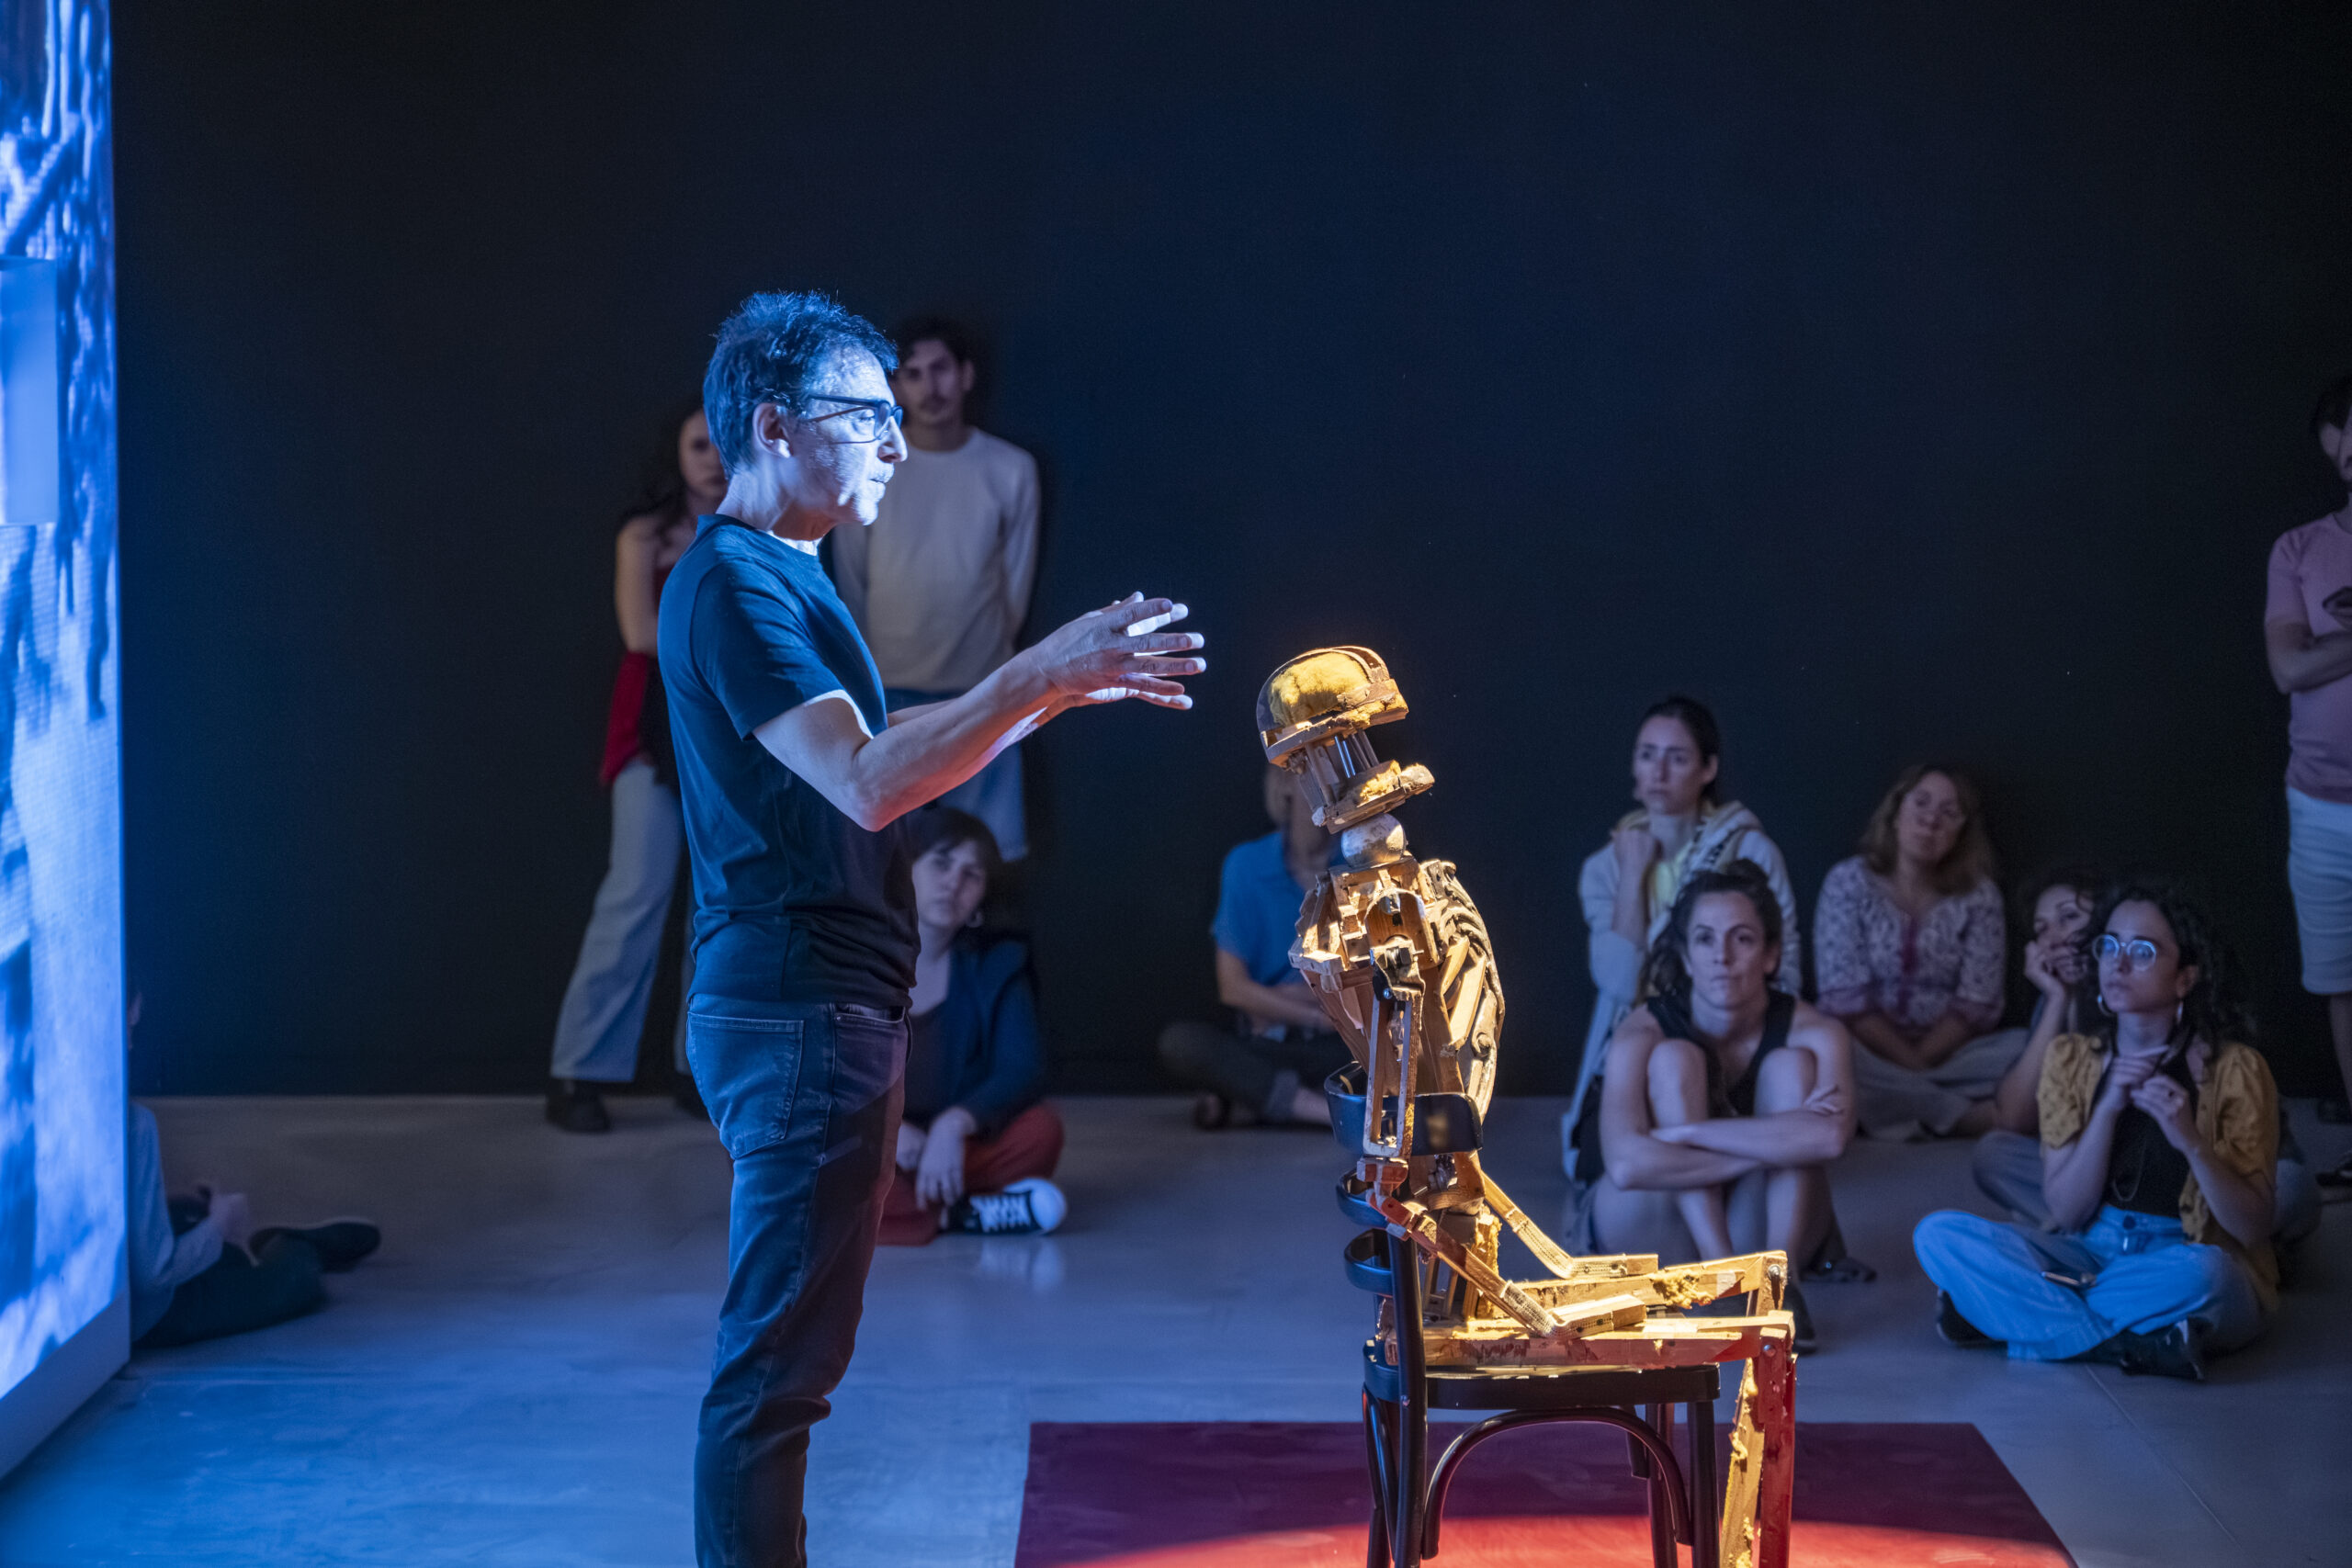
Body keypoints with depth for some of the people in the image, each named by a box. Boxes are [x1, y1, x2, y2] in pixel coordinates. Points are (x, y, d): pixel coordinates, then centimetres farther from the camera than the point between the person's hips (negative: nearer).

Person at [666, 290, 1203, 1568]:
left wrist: (1057, 690, 14)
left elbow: (881, 757, 21)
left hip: (819, 1007, 11)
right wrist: (1042, 675, -21)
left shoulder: (779, 579, 18)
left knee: (786, 1354, 15)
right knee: (777, 1362, -6)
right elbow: (869, 783, -24)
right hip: (797, 1014, -11)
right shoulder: (732, 583, -15)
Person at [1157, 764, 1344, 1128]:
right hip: (1265, 1044, 0)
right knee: (1179, 1042, -28)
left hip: (1340, 1046, 0)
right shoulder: (1246, 866, 2)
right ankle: (1319, 1107, -34)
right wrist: (1319, 1016, -9)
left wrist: (1281, 1002, -7)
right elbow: (1233, 988, -1)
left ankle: (1248, 1094, -24)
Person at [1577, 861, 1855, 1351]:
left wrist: (1686, 1132, -35)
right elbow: (1626, 1164, -37)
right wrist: (1774, 1146, -35)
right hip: (1649, 1229, -1)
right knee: (1675, 1060, -24)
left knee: (1792, 1065, -21)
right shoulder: (1643, 1034, -20)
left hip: (1755, 1228, 1)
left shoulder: (1812, 1032, -16)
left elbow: (1829, 1136, -38)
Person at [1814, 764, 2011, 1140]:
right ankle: (1967, 1116, -26)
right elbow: (1846, 997, -9)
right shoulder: (1848, 882, -1)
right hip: (1869, 1052, -1)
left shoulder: (1979, 896, 5)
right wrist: (1909, 1062, -17)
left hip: (1945, 1051, 1)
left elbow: (1977, 1002, -2)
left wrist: (1923, 1058, -15)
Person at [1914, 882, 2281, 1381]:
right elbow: (2066, 1212, -2)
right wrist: (2107, 1109, -15)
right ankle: (2133, 1347, -26)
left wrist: (2192, 1143, -25)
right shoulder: (2072, 1059, 5)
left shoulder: (2232, 1069, -5)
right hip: (2090, 1255, 4)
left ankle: (2012, 1313, -23)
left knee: (2203, 1270, -41)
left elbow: (2253, 1229, -9)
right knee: (1938, 1234, -19)